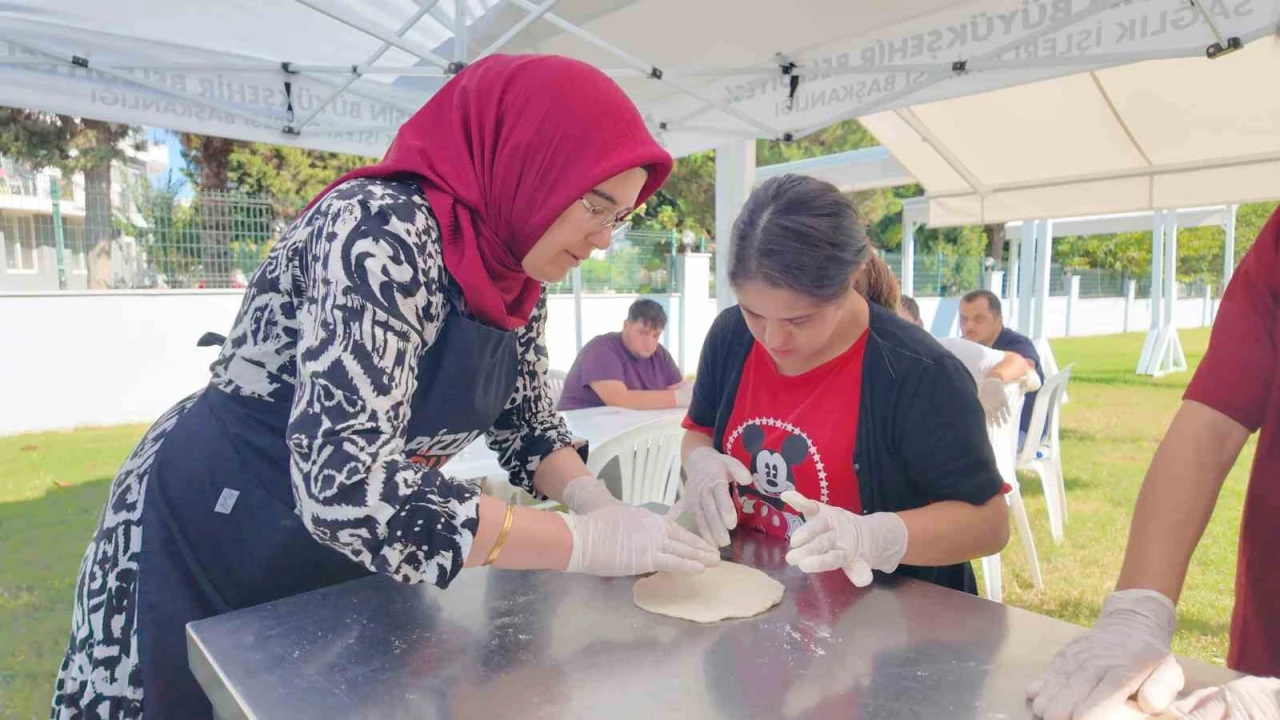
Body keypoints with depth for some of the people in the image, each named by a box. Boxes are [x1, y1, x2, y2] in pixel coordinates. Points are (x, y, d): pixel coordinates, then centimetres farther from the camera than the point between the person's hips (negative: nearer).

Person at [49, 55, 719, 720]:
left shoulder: (515, 277, -4)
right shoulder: (383, 230, -30)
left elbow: (525, 421, 7)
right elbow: (347, 484, -39)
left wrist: (594, 500, -12)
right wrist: (588, 542, -32)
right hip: (207, 544, -7)